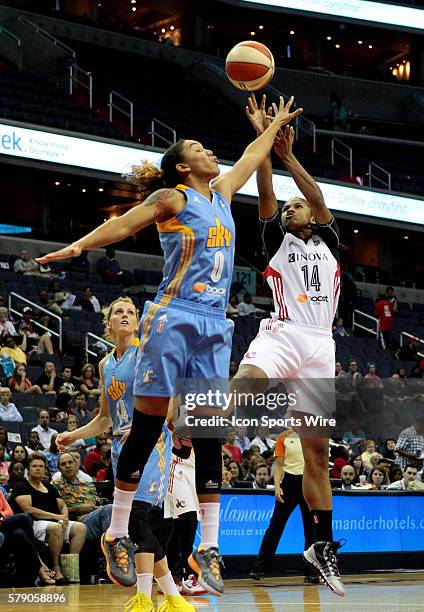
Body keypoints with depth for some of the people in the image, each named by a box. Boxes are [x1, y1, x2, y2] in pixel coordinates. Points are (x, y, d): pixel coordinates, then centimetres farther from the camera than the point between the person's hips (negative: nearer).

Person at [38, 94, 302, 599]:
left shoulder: (221, 193, 18)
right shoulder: (172, 198, -1)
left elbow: (250, 158, 34)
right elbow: (124, 224, -11)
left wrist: (277, 124, 44)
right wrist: (79, 245, -26)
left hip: (213, 327, 6)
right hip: (172, 319, -6)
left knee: (210, 437, 1)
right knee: (146, 429, -5)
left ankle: (208, 547, 1)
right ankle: (117, 533, 1)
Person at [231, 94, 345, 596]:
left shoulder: (328, 243, 21)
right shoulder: (278, 241, 18)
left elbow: (319, 199, 4)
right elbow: (266, 196, 4)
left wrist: (287, 155, -4)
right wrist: (263, 139, -5)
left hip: (320, 345, 2)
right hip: (283, 333, -2)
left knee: (317, 449, 4)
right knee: (248, 379, -39)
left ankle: (322, 544, 10)